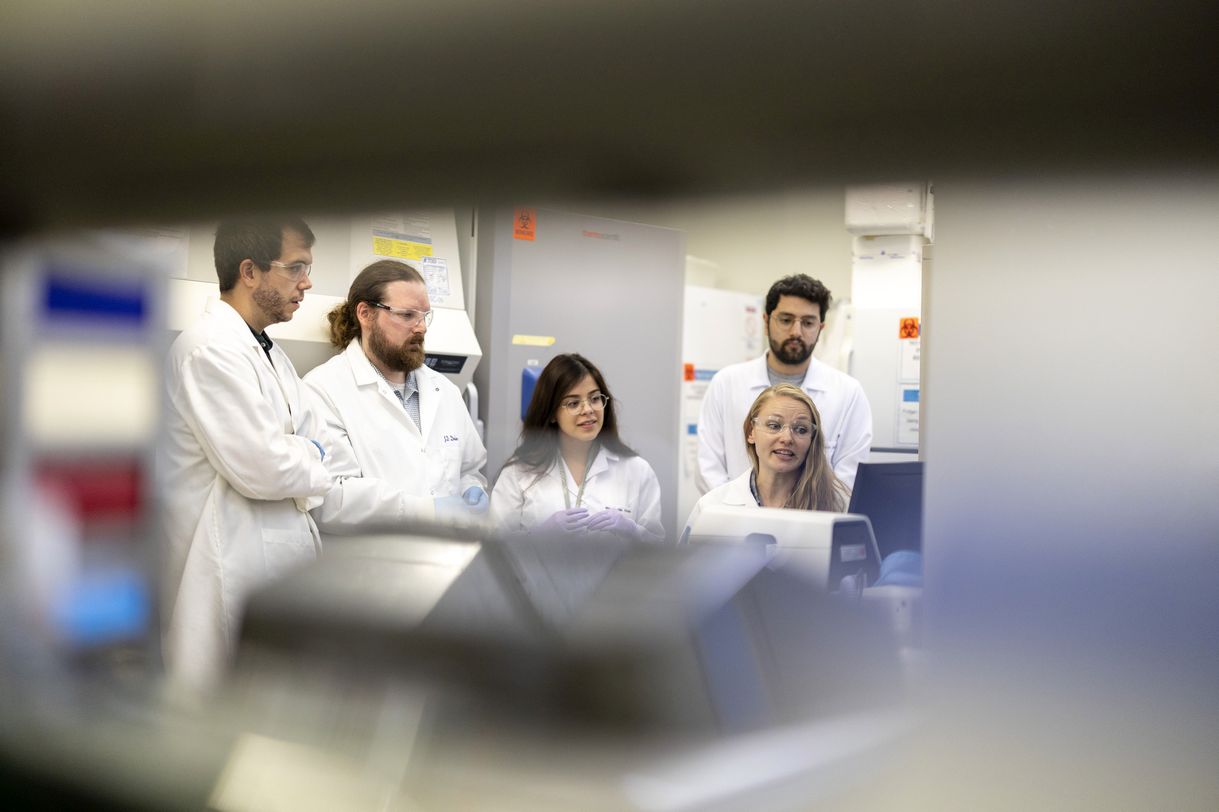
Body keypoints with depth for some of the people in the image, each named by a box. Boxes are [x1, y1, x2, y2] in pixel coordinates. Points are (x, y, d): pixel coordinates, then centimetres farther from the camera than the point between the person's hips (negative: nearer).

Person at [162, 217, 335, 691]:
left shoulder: (268, 352, 15)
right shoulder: (210, 349, -16)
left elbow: (320, 440, 13)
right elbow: (262, 469, -21)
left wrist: (296, 457, -7)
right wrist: (312, 461, -2)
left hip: (278, 557, 9)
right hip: (233, 573, -9)